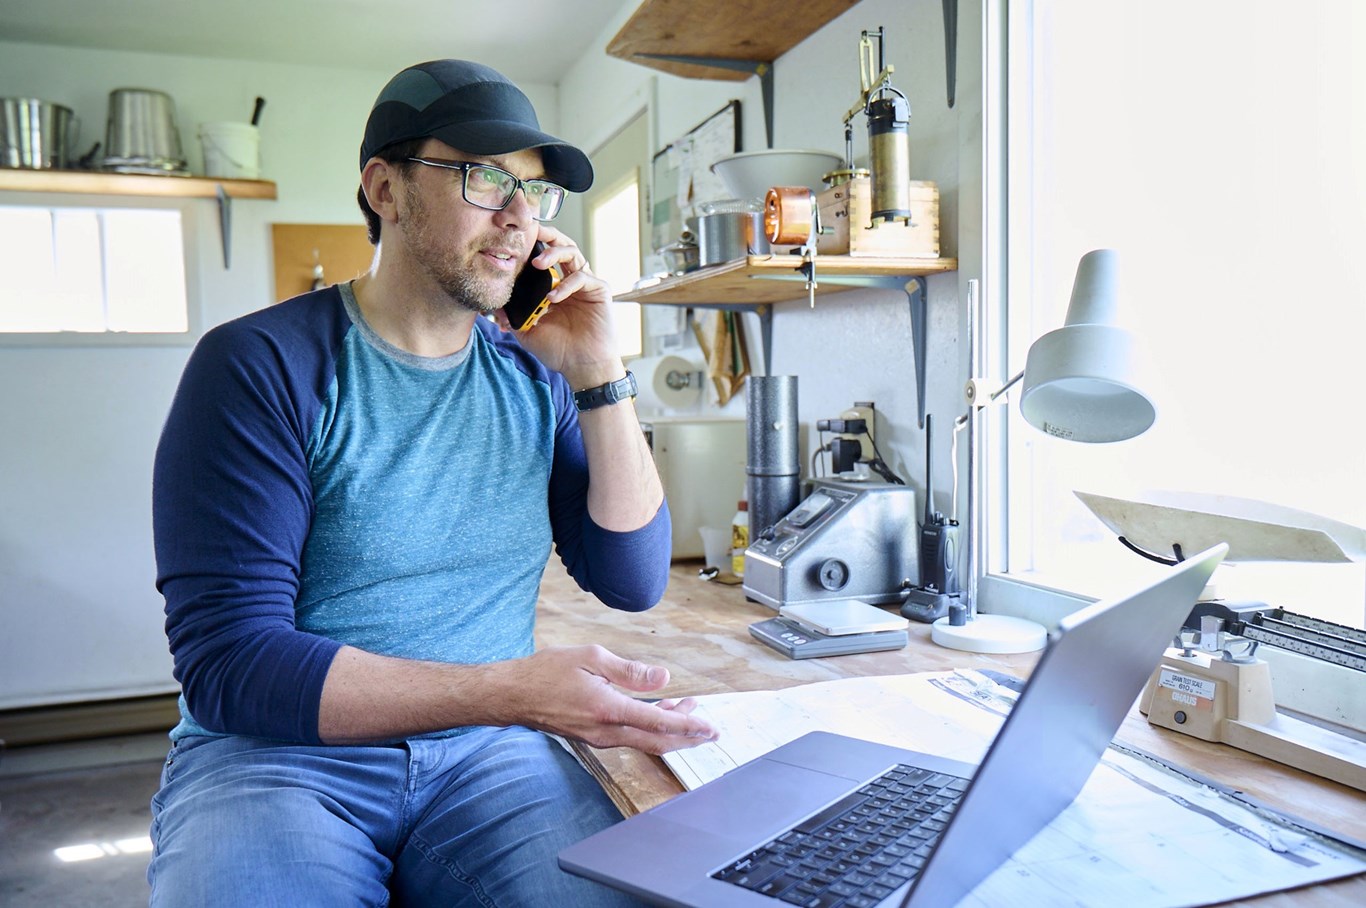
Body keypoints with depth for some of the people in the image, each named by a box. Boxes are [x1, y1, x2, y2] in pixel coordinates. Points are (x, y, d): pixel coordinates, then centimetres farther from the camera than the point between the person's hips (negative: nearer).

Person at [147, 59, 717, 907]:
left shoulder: (533, 378, 4)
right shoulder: (261, 364, -9)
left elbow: (635, 580, 2)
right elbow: (228, 662, -16)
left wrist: (598, 376, -8)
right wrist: (511, 690, -27)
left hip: (488, 754, 3)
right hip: (277, 752, -2)